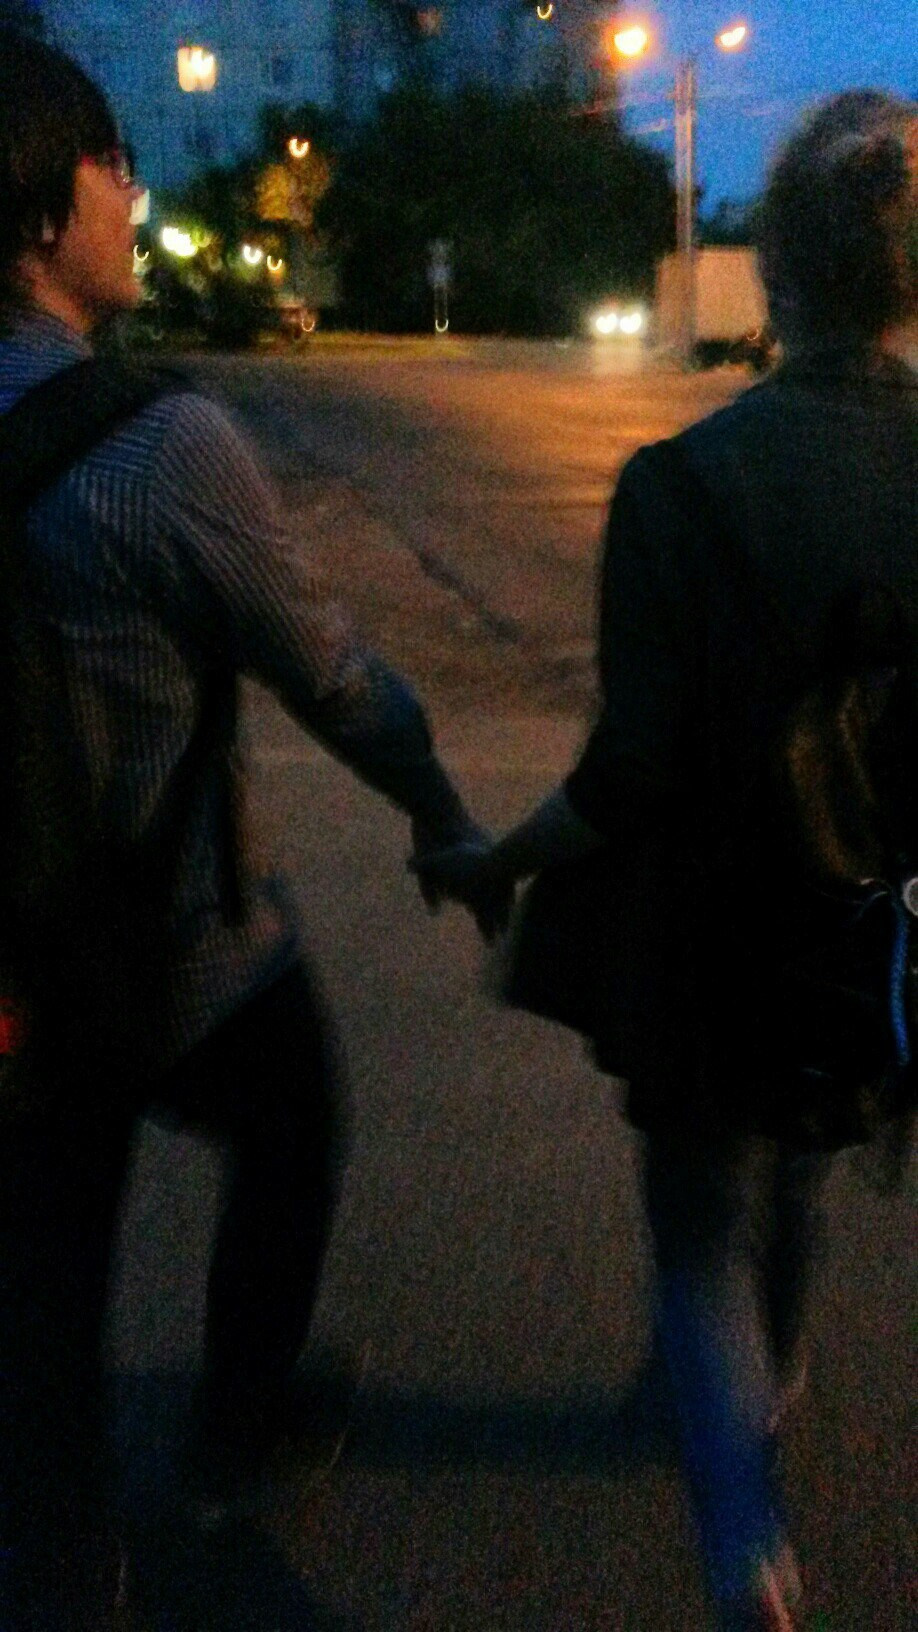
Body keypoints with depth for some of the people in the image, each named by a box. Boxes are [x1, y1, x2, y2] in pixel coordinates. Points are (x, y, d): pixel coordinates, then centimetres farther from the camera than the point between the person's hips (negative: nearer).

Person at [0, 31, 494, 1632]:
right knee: (289, 1136, 26)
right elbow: (333, 677, -13)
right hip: (180, 959, -4)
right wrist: (443, 815, 5)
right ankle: (236, 1435, 46)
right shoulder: (162, 446, -24)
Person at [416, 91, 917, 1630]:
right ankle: (765, 1389, 56)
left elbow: (631, 779, -22)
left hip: (704, 954, -4)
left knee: (703, 1228, 16)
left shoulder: (682, 482, -25)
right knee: (794, 1178, 30)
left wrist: (491, 864, -4)